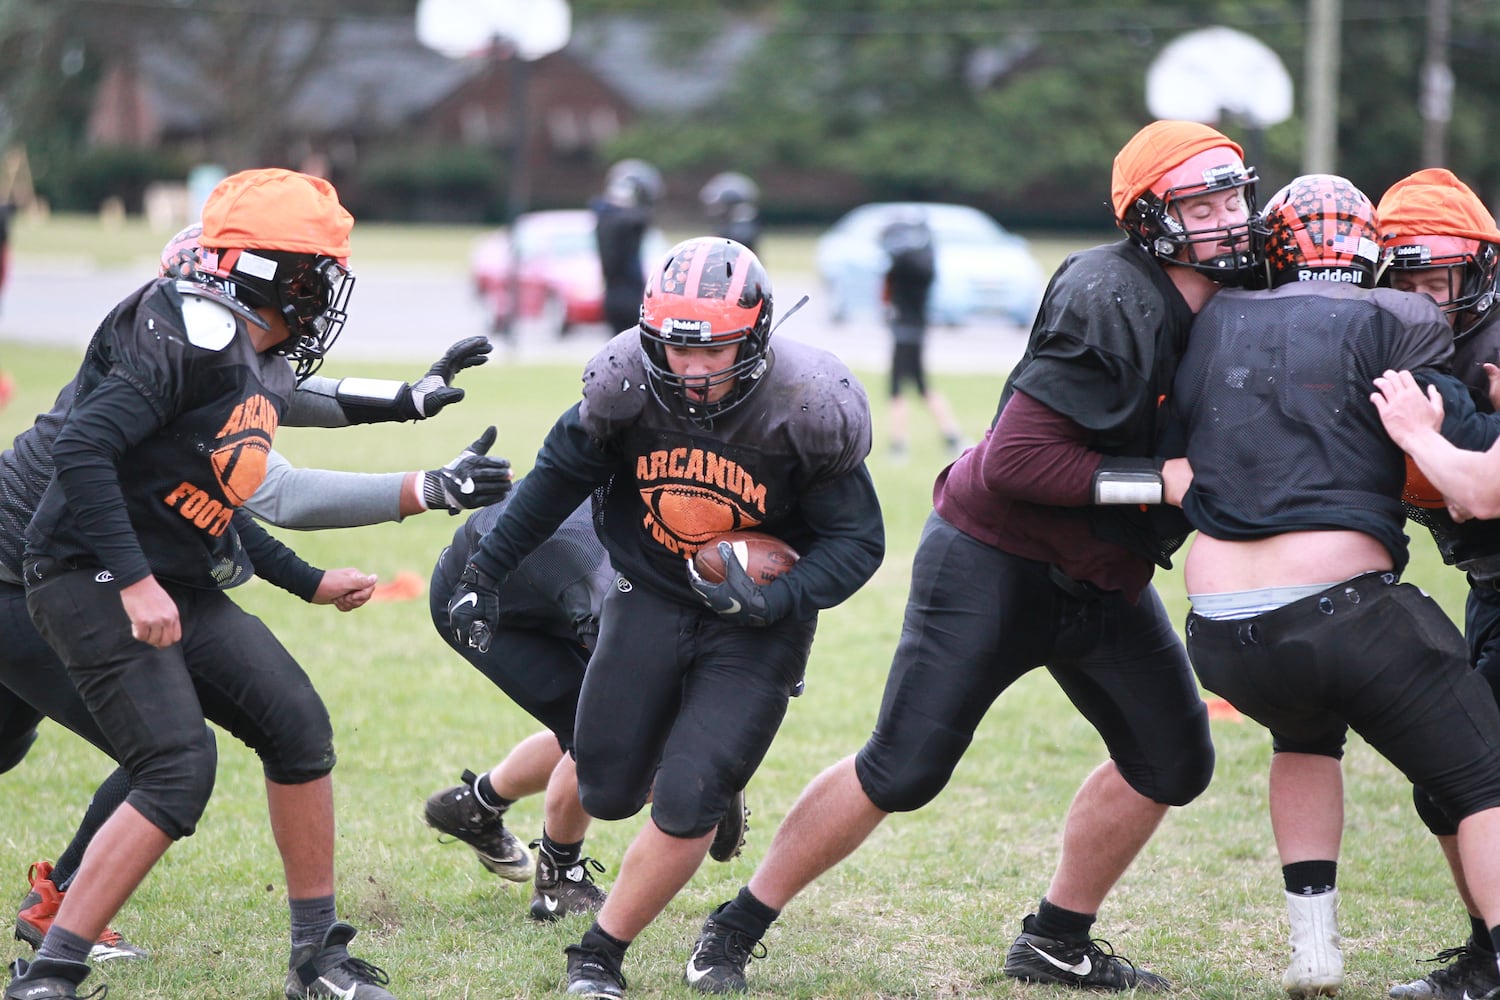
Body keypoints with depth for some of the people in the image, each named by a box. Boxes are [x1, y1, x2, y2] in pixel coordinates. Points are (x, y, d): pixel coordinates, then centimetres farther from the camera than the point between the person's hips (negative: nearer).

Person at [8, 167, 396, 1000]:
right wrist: (134, 581, -29)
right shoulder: (190, 337, -18)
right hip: (94, 583, -10)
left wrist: (308, 582, 25)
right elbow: (82, 450, -26)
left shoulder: (261, 367, 13)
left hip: (178, 588, 10)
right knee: (178, 771, -18)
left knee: (298, 729, 6)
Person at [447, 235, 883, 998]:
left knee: (684, 807, -12)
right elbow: (560, 477, 2)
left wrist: (774, 600, -31)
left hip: (754, 625, -3)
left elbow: (856, 541, -15)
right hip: (650, 599, 3)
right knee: (607, 794, 9)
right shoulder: (629, 384, -17)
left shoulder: (806, 409, -24)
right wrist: (484, 572, 4)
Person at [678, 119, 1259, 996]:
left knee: (1173, 762, 9)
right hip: (995, 562, -8)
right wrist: (1160, 482, -26)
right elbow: (1015, 462, -30)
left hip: (1103, 580, 8)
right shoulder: (1112, 305, -26)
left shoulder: (1242, 306, -1)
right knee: (902, 773, -9)